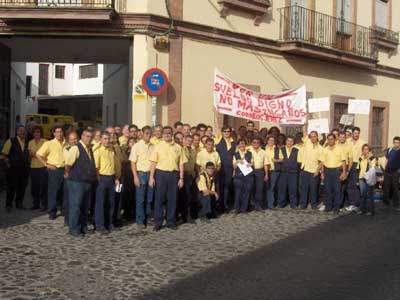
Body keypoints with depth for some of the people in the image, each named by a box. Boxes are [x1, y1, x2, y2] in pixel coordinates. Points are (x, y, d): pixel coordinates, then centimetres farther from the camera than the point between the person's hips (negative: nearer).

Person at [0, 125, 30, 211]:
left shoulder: (27, 142, 8)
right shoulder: (11, 141, -4)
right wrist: (9, 161, -9)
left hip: (24, 168, 4)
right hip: (13, 168, -4)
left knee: (22, 187, 10)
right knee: (11, 187, 1)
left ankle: (19, 203, 23)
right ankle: (8, 204, 13)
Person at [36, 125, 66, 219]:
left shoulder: (67, 144, 4)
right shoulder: (49, 143, -5)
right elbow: (38, 154, -6)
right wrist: (46, 164, -8)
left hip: (65, 169, 3)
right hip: (54, 170, -3)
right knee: (52, 191, 1)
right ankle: (52, 212, 9)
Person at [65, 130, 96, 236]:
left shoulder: (90, 149, 14)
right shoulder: (76, 148, -13)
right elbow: (68, 163, -16)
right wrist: (68, 174, -3)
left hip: (88, 182, 8)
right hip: (77, 182, -8)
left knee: (85, 206, 14)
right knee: (75, 205, -2)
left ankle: (83, 227, 25)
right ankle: (74, 228, 6)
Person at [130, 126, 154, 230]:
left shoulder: (153, 146, 7)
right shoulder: (137, 146, -4)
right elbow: (133, 162, -5)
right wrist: (135, 177, -12)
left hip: (151, 174, 4)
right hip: (141, 174, -3)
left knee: (149, 199, 10)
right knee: (140, 199, 1)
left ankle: (148, 219, 22)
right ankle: (140, 221, 10)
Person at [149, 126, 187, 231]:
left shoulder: (178, 147, 7)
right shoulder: (158, 147, 3)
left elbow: (181, 163, 8)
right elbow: (153, 163, 1)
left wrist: (181, 178, 2)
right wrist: (151, 177, -5)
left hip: (174, 174, 1)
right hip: (161, 173, -1)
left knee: (172, 199, 6)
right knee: (159, 198, 2)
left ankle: (171, 221, 17)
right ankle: (158, 222, 9)